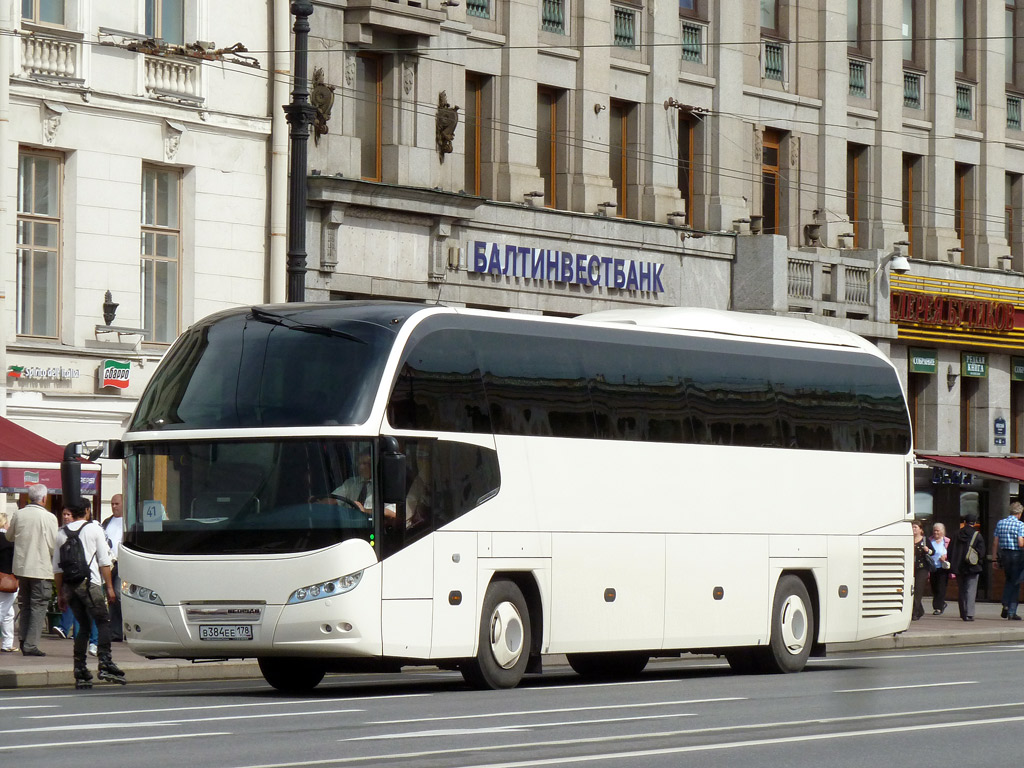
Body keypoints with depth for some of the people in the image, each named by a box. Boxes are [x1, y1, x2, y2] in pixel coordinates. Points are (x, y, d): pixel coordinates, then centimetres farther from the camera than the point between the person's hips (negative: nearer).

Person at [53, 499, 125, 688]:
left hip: (69, 585, 5)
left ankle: (80, 672, 5)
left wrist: (61, 594, 17)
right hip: (89, 583, -5)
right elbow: (104, 561, -2)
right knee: (103, 622, -1)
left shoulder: (62, 533, 13)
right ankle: (105, 662, -19)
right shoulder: (94, 529, 2)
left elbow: (57, 568, 12)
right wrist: (109, 587, 2)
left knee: (83, 625, 12)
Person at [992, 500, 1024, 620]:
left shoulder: (1000, 523, 6)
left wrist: (995, 558, 11)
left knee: (1008, 580, 24)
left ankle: (1005, 605, 7)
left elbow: (995, 543, 6)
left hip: (1003, 554, 5)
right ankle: (1012, 612, 2)